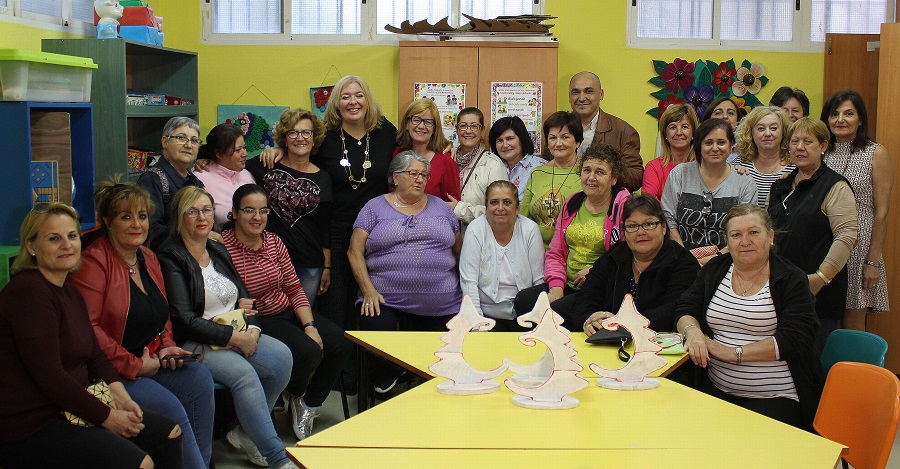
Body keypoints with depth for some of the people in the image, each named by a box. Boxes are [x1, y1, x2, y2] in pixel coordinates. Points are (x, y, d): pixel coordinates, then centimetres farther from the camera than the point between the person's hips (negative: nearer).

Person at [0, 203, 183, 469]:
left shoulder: (70, 293, 13)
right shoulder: (28, 291, -18)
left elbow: (95, 356, 13)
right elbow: (49, 376, -23)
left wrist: (122, 399, -5)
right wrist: (107, 417, -16)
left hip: (71, 410, 10)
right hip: (32, 428, -10)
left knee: (168, 434, 8)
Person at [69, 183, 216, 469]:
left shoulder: (149, 259, 13)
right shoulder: (93, 262, -12)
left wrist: (166, 348, 5)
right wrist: (134, 365, -16)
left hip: (149, 362, 8)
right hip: (112, 371, -7)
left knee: (200, 378, -16)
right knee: (170, 408, -25)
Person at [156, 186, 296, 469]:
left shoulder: (219, 252, 17)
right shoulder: (171, 258, -6)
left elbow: (244, 298, 17)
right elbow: (184, 320, -14)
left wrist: (252, 329, -5)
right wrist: (234, 337, -17)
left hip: (238, 335, 7)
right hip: (195, 344, -7)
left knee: (282, 356, -19)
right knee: (243, 372, -32)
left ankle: (247, 433, -2)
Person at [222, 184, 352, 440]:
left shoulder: (274, 242, 6)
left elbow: (294, 289, 6)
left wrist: (310, 325, -4)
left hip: (289, 313, 7)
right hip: (257, 321, -7)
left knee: (342, 344, -8)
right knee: (309, 352, -26)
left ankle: (308, 406, 11)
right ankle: (295, 400, 10)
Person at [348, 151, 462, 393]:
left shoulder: (440, 207, 15)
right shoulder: (375, 208, 8)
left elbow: (459, 249, 17)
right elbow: (355, 252, 2)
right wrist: (368, 291, -10)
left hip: (440, 305, 2)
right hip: (385, 300, -2)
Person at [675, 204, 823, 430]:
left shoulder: (791, 279, -2)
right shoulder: (714, 271, 13)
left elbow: (795, 340, -11)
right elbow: (685, 309, 11)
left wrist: (734, 352, -16)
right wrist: (693, 331, -13)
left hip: (776, 396, -3)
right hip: (717, 389, 4)